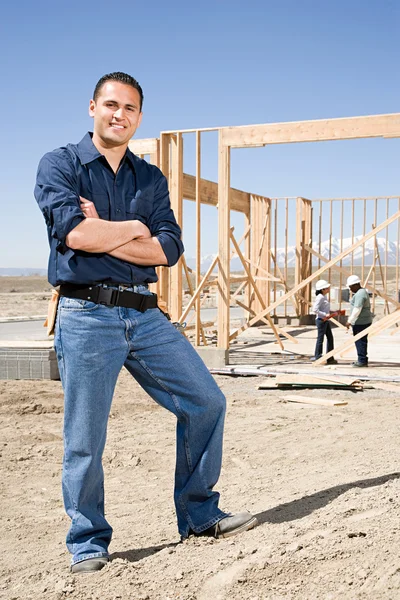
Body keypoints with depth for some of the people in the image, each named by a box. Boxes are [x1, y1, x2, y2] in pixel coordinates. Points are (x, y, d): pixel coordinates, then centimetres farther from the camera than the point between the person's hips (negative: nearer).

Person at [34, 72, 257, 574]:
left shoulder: (151, 179, 16)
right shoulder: (59, 165, 3)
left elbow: (168, 249, 1)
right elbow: (73, 231, -16)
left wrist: (103, 235, -9)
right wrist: (133, 228, -3)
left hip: (145, 314, 5)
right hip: (86, 316, -5)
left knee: (205, 403, 5)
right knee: (85, 440, 1)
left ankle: (199, 516, 21)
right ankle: (88, 543, 21)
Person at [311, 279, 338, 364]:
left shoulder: (324, 297, 14)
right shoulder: (320, 297, -15)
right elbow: (315, 309, -24)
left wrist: (333, 313, 8)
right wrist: (325, 315, -23)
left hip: (326, 320, 10)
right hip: (321, 320, -10)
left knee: (330, 338, 11)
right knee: (320, 339, -3)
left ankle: (330, 358, 16)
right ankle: (317, 357, 6)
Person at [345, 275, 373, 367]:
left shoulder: (360, 294, -16)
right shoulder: (363, 292, 18)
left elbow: (357, 310, -22)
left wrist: (350, 321, -18)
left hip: (360, 322, -11)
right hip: (364, 321, 11)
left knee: (360, 341, -6)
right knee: (361, 341, 14)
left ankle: (362, 361, -3)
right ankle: (362, 360, 19)